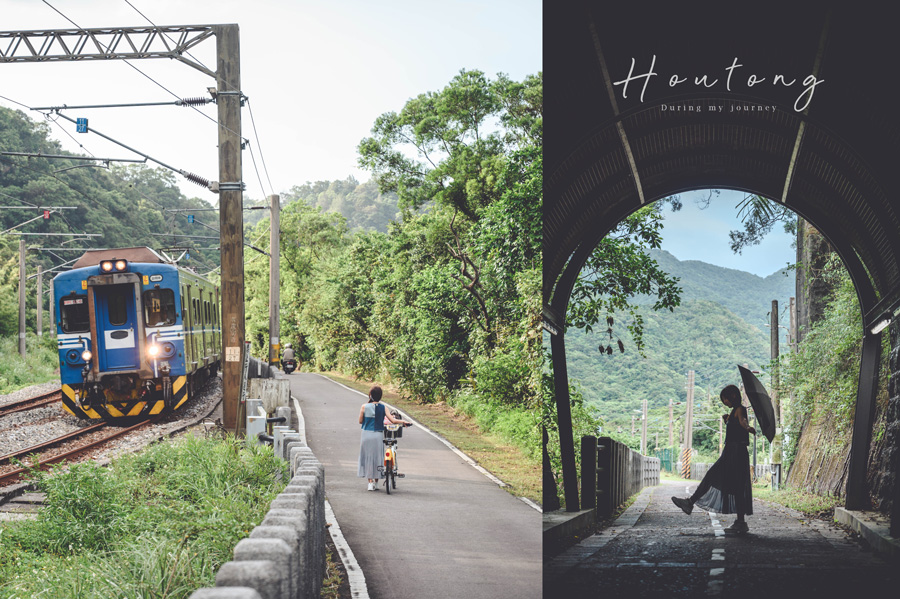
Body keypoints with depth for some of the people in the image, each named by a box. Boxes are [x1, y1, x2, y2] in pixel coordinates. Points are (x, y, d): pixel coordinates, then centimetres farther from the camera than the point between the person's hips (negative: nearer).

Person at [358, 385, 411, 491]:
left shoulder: (364, 407, -7)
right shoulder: (382, 407, -4)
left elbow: (360, 421, 2)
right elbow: (393, 421, -7)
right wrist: (403, 421, 8)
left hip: (366, 435, -1)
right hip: (378, 435, 1)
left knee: (368, 457, 9)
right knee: (377, 458, 13)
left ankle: (370, 482, 5)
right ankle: (376, 482, 18)